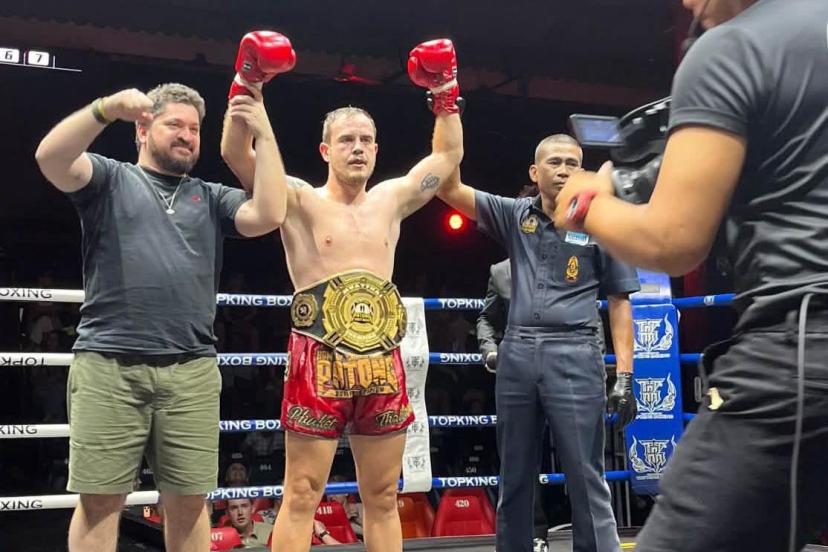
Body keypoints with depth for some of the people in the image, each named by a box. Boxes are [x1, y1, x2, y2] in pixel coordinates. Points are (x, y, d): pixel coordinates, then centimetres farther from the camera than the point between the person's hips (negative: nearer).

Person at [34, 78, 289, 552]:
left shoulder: (212, 198, 17)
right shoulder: (111, 179, 11)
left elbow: (268, 216, 0)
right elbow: (51, 158, -7)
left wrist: (265, 135, -1)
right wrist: (106, 109, -19)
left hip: (192, 370, 3)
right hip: (108, 365, -2)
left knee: (189, 502, 6)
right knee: (99, 500, 1)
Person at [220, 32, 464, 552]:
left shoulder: (392, 200, 12)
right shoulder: (301, 202, 0)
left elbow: (449, 154, 22)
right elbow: (236, 153, -10)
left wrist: (445, 90, 15)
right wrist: (248, 84, -19)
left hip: (383, 366, 4)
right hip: (319, 364, -4)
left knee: (383, 496, 11)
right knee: (302, 495, 0)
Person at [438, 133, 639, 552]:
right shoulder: (514, 215, 11)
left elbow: (620, 303, 4)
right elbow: (449, 188, 4)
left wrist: (625, 375, -4)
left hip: (574, 357, -3)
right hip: (516, 355, 3)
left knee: (585, 478, -3)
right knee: (514, 478, 11)